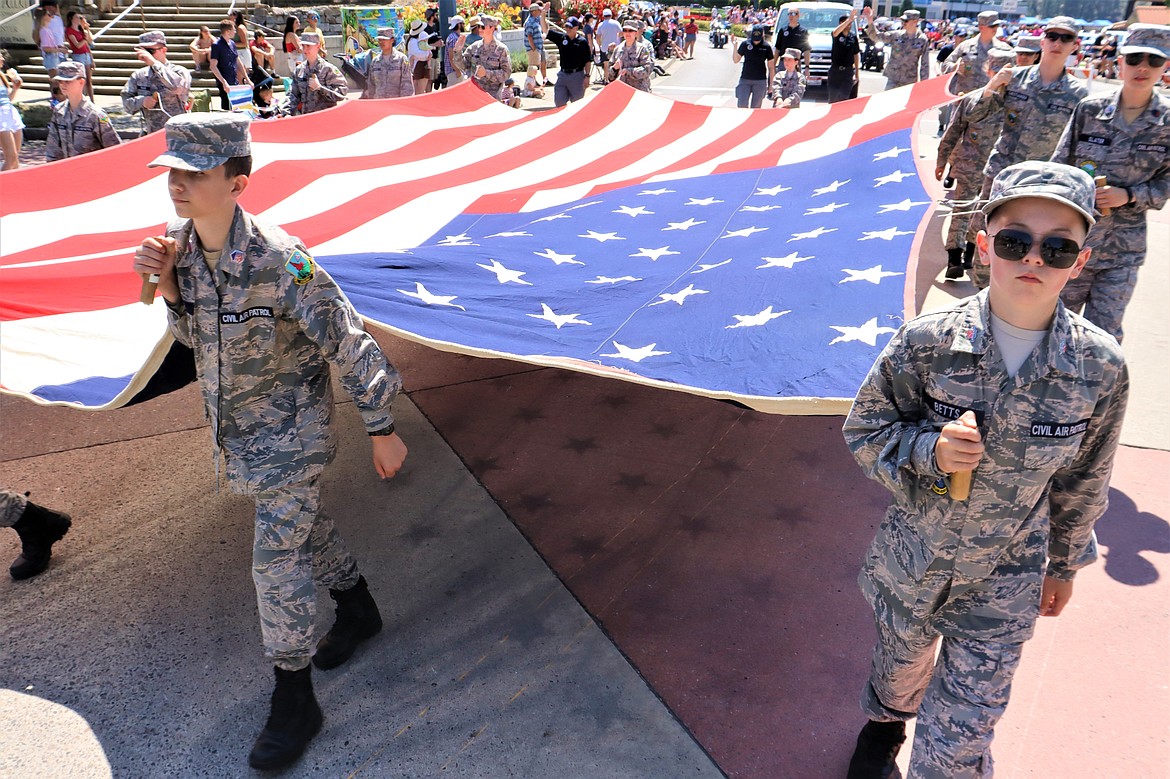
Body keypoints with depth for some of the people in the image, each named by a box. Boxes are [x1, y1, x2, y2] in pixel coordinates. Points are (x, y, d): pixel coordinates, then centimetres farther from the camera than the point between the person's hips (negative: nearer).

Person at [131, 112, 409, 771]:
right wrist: (169, 288, -13)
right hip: (235, 426, 7)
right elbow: (193, 335, 8)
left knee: (278, 556, -2)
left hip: (290, 429, -7)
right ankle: (359, 611, 47)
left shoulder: (277, 259, -27)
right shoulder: (180, 244, -6)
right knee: (303, 525, 22)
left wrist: (383, 430, -16)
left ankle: (294, 701, 15)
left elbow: (349, 344, -21)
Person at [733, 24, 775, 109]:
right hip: (745, 80, 1)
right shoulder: (745, 44, 0)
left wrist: (771, 83, 4)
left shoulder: (766, 47, -1)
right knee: (742, 105, -6)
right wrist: (734, 46, -9)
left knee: (756, 107, 3)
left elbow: (771, 67, 5)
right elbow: (735, 60, 5)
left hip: (760, 81, 0)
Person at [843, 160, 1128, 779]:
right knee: (900, 673, 29)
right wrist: (930, 449, -28)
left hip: (1003, 586, 0)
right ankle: (886, 721, 64)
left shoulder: (1100, 368, -15)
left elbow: (1083, 478, 0)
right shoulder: (928, 343, -20)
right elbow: (864, 431, -8)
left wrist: (1064, 563, 12)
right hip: (911, 564, 1)